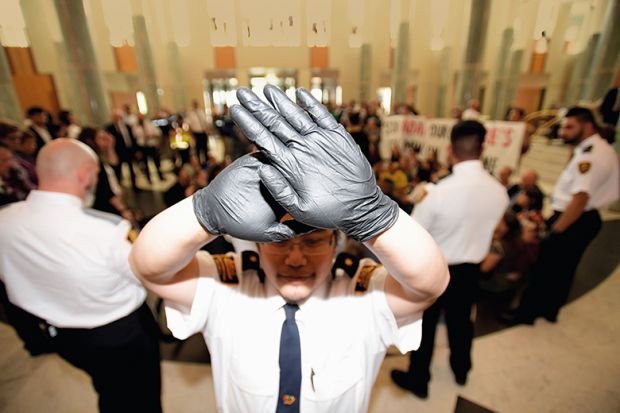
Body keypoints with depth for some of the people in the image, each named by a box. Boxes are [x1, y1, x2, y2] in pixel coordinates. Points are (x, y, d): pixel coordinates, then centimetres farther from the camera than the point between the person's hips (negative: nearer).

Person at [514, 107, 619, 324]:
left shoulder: (590, 155, -23)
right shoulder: (600, 149, 10)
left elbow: (580, 199, -30)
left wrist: (556, 230, -24)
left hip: (574, 222, -10)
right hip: (584, 219, 10)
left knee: (545, 268, 2)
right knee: (563, 268, 21)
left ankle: (526, 313, 17)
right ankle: (549, 310, 37)